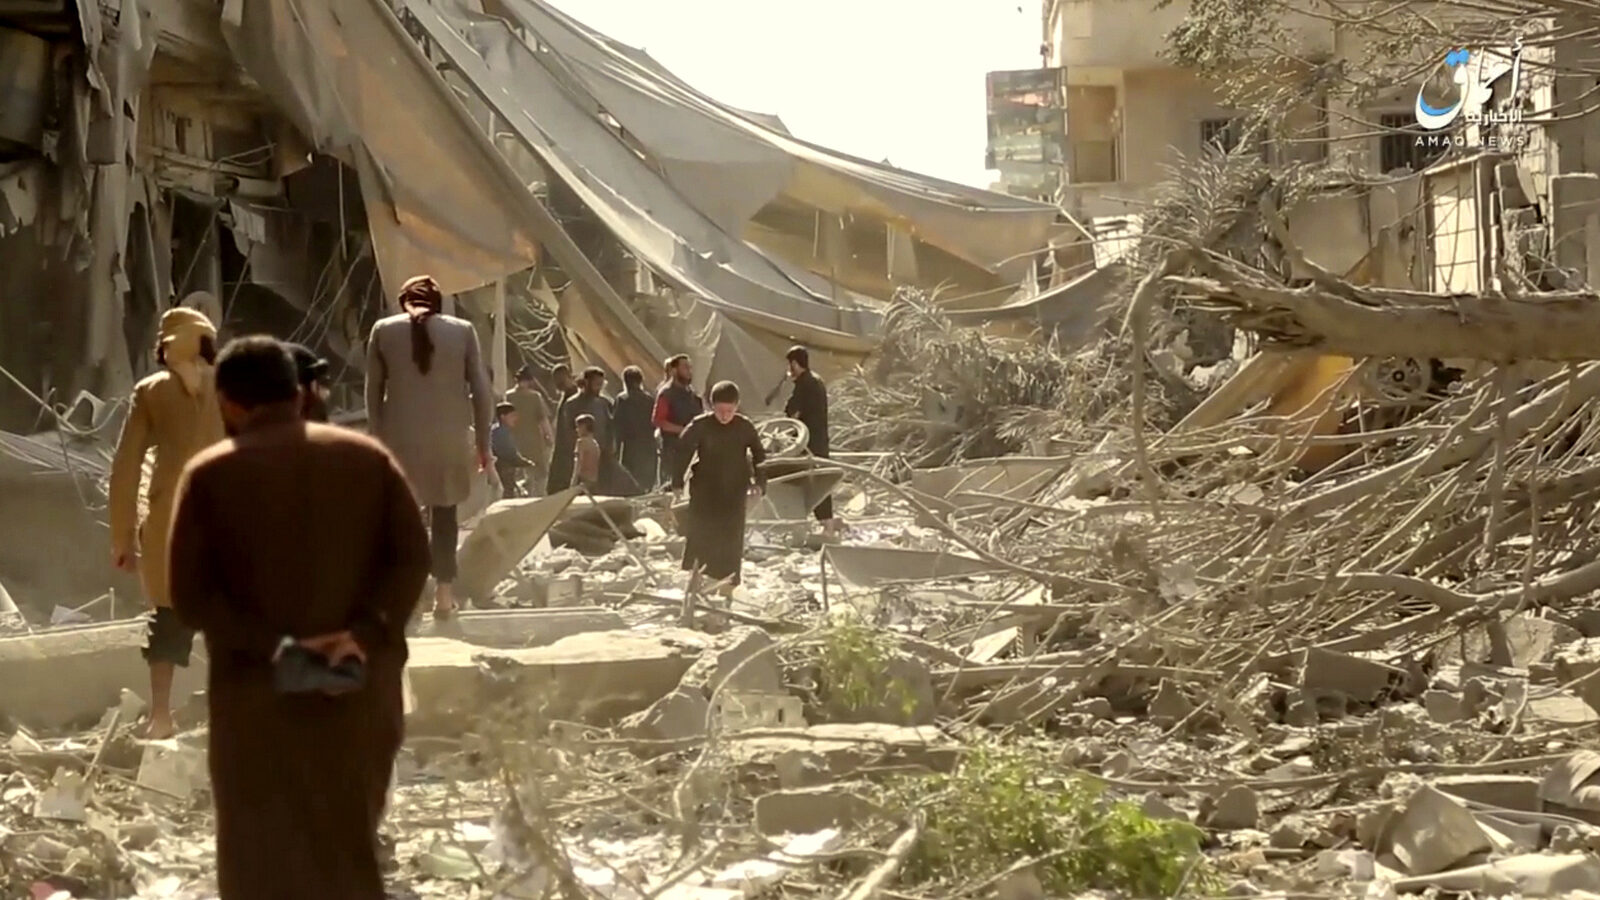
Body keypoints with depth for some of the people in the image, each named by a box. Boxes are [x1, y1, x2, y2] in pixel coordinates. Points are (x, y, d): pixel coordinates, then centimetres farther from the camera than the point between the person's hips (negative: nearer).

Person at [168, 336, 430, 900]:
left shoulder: (209, 474, -2)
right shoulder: (368, 457, 6)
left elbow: (190, 595, -10)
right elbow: (413, 554, -5)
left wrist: (271, 646, -15)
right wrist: (365, 633, -13)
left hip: (259, 690, -3)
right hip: (360, 686, 3)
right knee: (349, 846, 19)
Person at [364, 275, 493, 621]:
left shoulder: (384, 330, 3)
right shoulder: (462, 330, 3)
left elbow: (373, 391, 5)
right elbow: (481, 391, 3)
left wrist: (380, 437, 15)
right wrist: (482, 442, 10)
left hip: (401, 437, -1)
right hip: (450, 438, 1)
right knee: (444, 513, 13)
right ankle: (445, 594, 10)